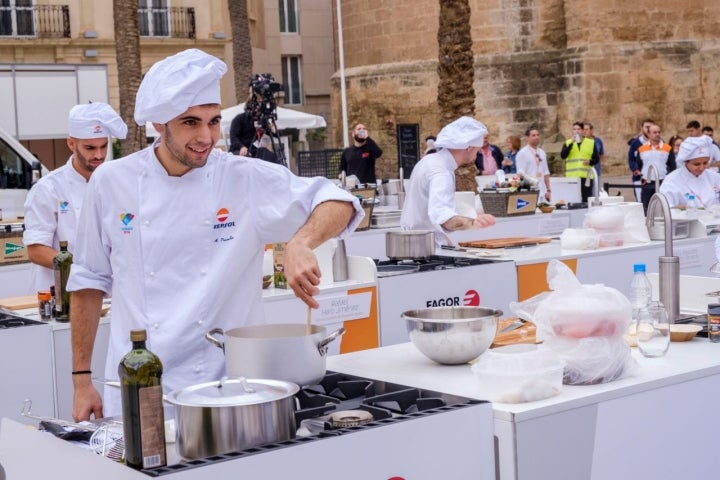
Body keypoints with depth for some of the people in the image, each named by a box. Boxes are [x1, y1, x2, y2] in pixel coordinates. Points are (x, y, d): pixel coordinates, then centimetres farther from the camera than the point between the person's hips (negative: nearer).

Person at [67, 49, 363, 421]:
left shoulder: (248, 180, -5)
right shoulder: (111, 183, -1)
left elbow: (338, 203, -7)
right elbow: (89, 282, 7)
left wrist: (301, 243, -28)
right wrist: (82, 381, 7)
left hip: (227, 389, 0)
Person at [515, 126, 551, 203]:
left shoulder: (542, 153, 16)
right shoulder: (522, 153, -3)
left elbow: (546, 173, 17)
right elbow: (521, 174, -8)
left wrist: (548, 190, 11)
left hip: (542, 191, 6)